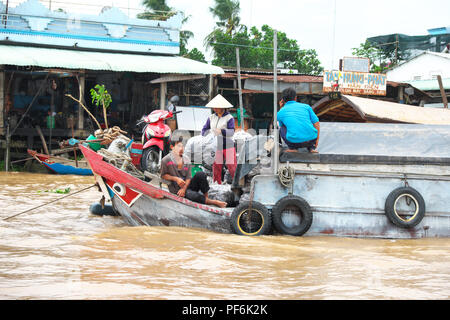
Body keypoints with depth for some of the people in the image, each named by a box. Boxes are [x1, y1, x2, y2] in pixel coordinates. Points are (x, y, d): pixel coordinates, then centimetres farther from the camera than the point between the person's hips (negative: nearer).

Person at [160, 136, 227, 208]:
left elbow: (188, 177, 1)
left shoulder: (186, 161, 5)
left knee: (200, 174, -22)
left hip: (187, 185, 5)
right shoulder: (166, 160, -7)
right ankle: (214, 202, -20)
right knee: (194, 196, -34)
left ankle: (206, 197, -20)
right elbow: (163, 175, -3)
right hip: (177, 189, -5)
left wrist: (184, 188, -16)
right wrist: (176, 179, -17)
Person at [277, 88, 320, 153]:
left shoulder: (280, 113, 12)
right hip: (311, 139, 2)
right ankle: (311, 147, 17)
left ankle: (292, 148, 10)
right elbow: (317, 124, 9)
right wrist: (317, 139, 19)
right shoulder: (306, 106, 14)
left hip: (295, 142, -2)